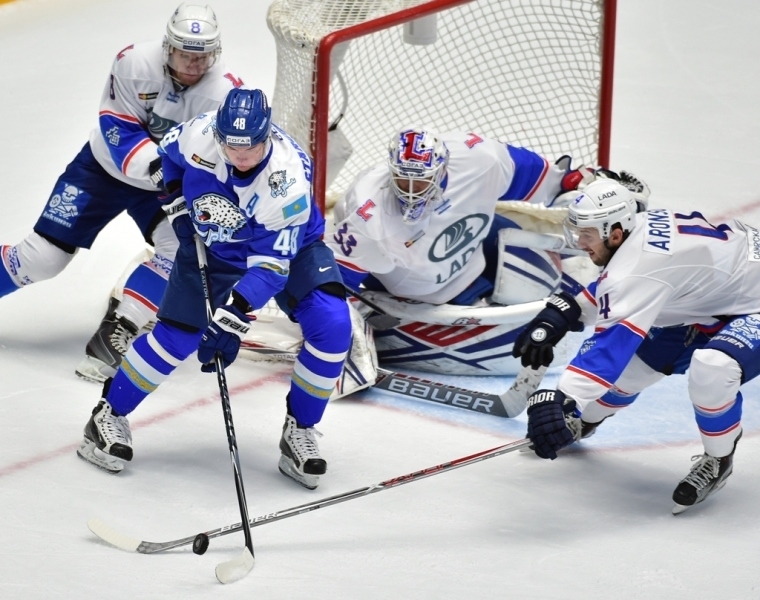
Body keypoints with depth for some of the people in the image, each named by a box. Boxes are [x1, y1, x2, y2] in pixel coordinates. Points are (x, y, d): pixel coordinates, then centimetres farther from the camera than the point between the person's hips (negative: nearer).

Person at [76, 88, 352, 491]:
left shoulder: (288, 180, -37)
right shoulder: (198, 135, -28)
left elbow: (271, 264, -36)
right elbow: (170, 148, 0)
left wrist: (234, 315, -43)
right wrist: (176, 196, -5)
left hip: (286, 245, -2)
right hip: (212, 244, 2)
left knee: (331, 324, -22)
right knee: (176, 334, -9)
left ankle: (300, 430, -5)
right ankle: (109, 416, 11)